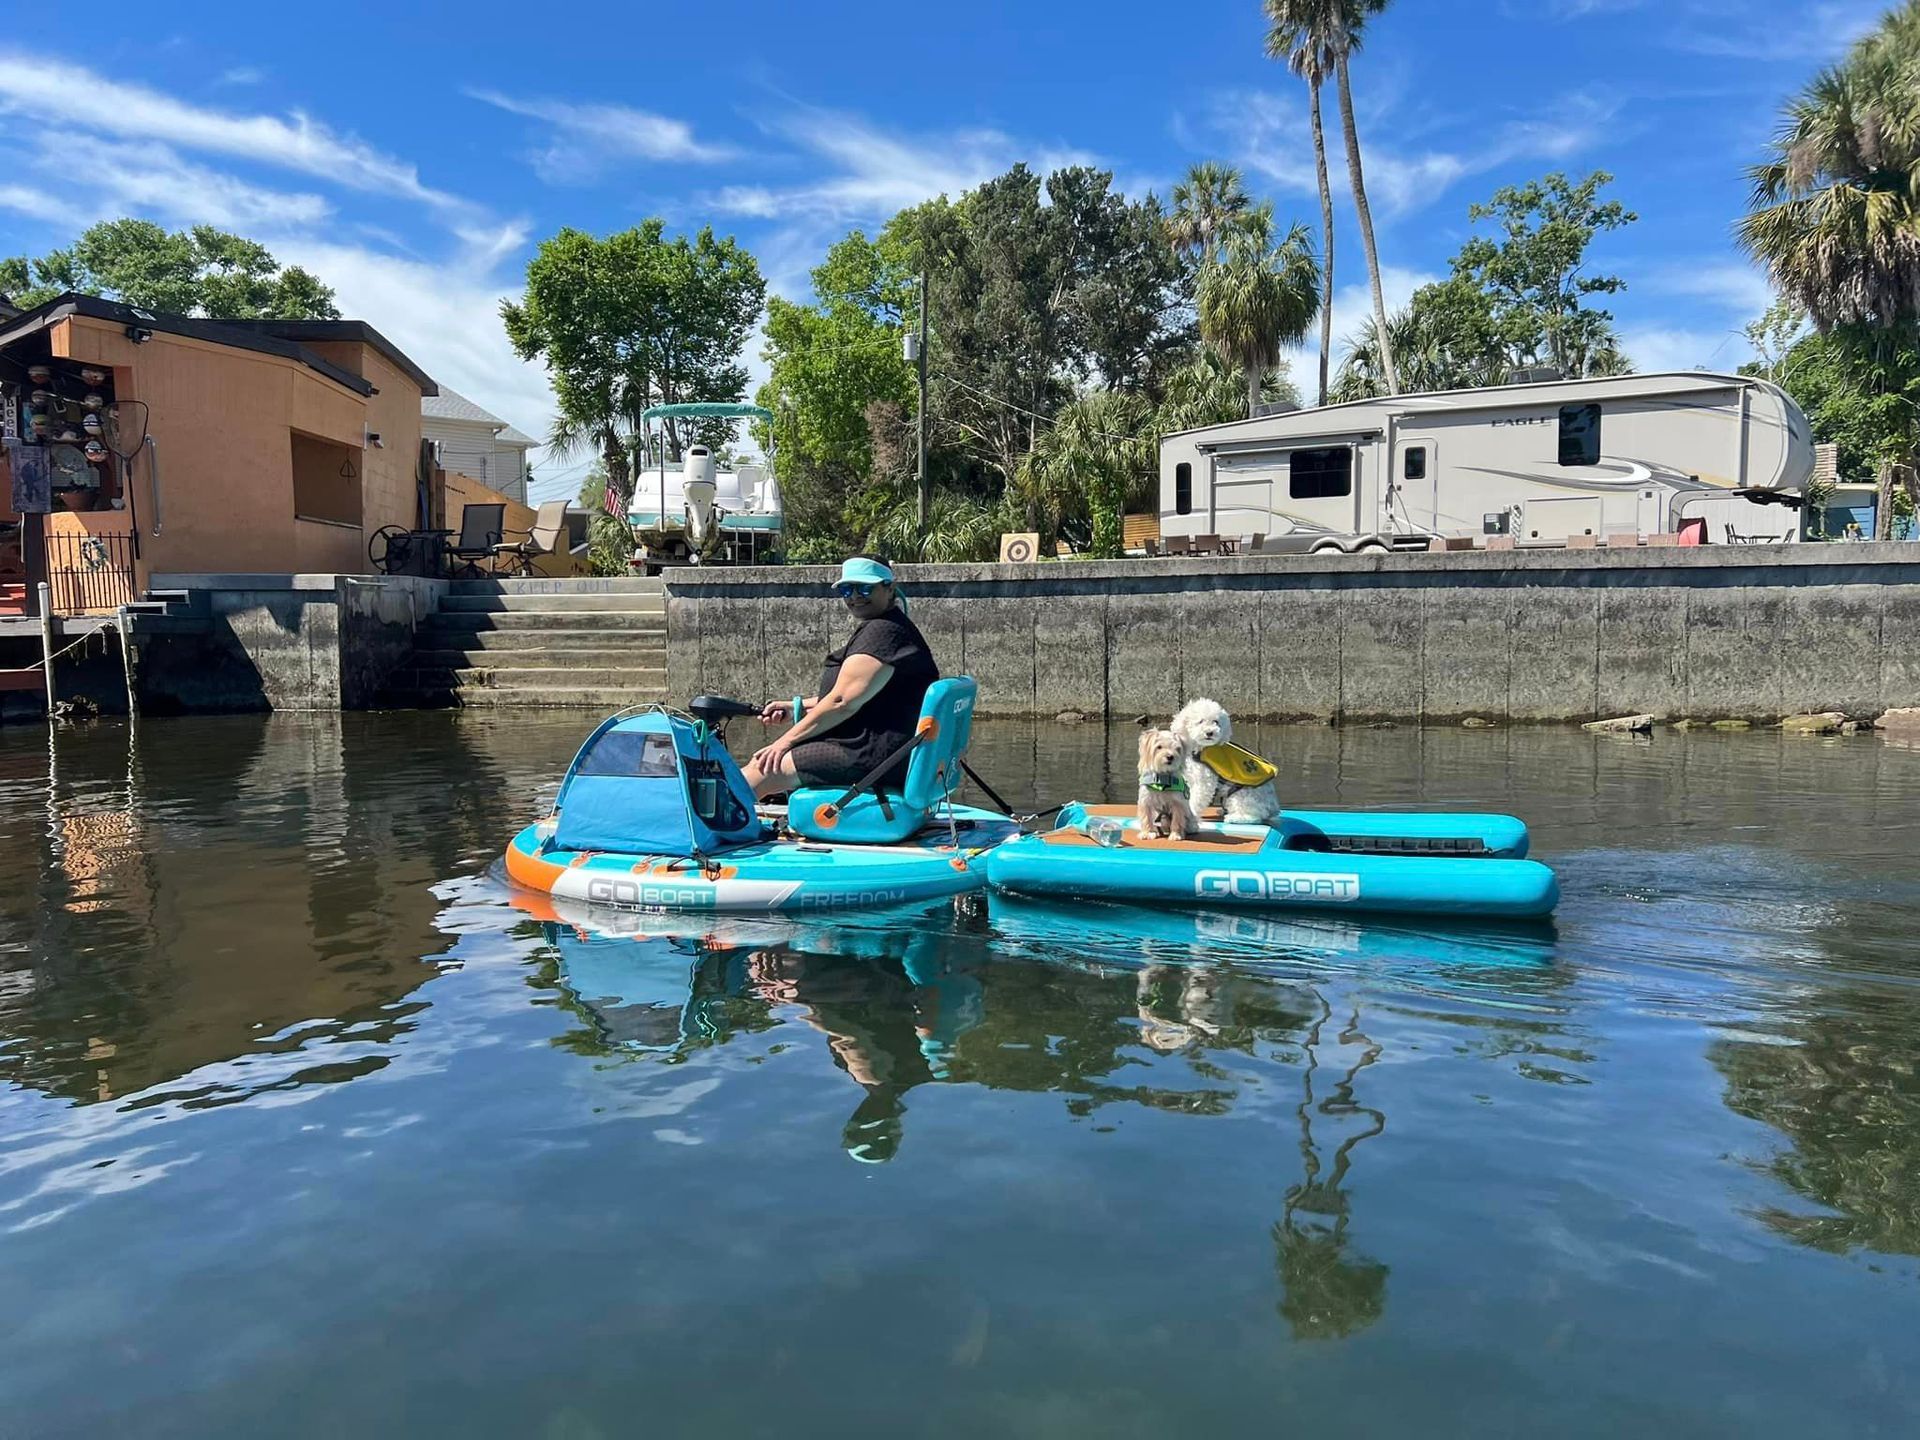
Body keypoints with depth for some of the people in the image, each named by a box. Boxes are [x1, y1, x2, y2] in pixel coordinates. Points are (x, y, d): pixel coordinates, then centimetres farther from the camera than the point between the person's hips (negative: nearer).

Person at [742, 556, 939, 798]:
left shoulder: (884, 632, -16)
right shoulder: (873, 631, 21)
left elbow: (842, 702, -21)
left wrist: (786, 741, -14)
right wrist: (796, 707, 21)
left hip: (873, 757, -12)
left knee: (759, 771, -14)